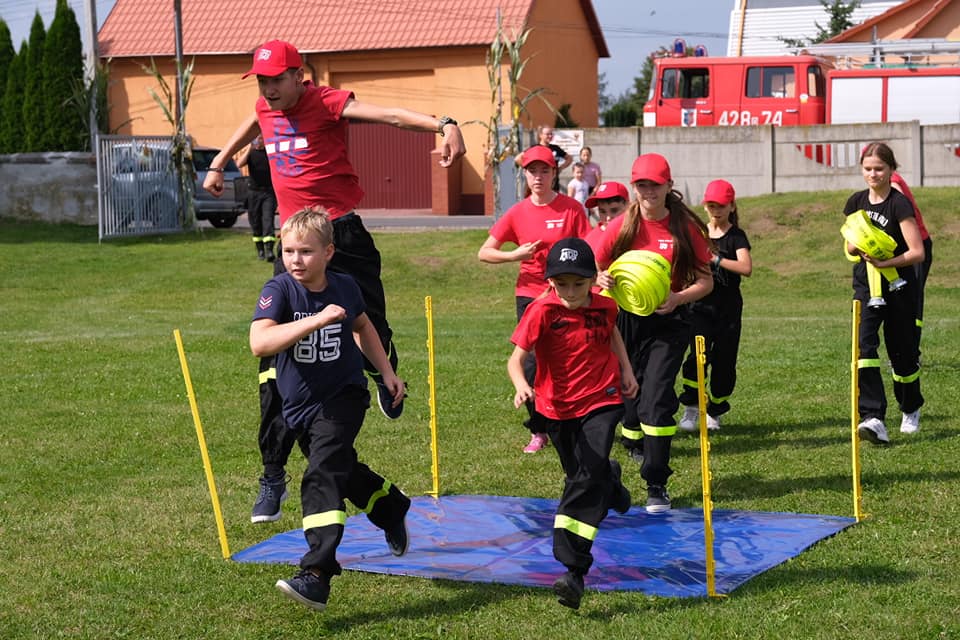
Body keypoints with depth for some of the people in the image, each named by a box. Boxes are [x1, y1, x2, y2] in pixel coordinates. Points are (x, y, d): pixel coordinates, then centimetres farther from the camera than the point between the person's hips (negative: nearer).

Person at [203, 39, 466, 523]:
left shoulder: (326, 103, -9)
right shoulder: (265, 109, 10)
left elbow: (389, 115, -25)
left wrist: (442, 124, -42)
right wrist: (218, 163, 49)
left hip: (342, 234, -5)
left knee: (370, 332, -3)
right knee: (277, 359, -2)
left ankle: (385, 377, 39)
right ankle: (273, 475, 3)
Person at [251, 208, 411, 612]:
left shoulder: (344, 288, -6)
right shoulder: (279, 291, -16)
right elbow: (258, 343, -34)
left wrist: (387, 372, 17)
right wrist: (316, 319, -40)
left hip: (343, 397, -2)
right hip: (300, 406, 2)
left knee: (321, 477, -21)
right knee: (343, 472, 23)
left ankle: (316, 577, -29)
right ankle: (392, 506, 55)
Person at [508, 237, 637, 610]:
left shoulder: (604, 306, -8)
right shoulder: (542, 311, -18)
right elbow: (516, 358, -26)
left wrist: (626, 370, 10)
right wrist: (521, 385, -46)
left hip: (602, 401, -1)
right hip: (557, 408, 1)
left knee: (589, 477, -19)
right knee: (579, 475, 22)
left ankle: (574, 572, -26)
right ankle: (611, 481, 62)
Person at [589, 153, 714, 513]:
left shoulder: (686, 228, -3)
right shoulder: (621, 227, 1)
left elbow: (706, 282, 0)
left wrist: (678, 298, -19)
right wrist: (601, 279, -20)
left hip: (668, 321, -2)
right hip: (626, 319, 3)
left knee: (656, 397, -13)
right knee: (629, 393, 10)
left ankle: (656, 485, -7)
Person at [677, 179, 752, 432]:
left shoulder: (736, 236, -3)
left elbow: (746, 268, -20)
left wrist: (715, 259, -26)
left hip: (728, 307, -1)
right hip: (700, 304, 1)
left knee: (724, 361, 3)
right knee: (698, 355, -16)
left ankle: (714, 411, 18)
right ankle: (691, 407, -6)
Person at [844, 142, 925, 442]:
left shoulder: (899, 204, -13)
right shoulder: (856, 202, 4)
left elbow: (917, 252, -17)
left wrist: (884, 262, -27)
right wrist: (857, 244, -8)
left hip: (899, 286, -4)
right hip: (866, 285, 4)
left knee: (902, 352, 8)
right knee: (864, 344, -17)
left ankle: (910, 410, 35)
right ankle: (873, 418, -24)